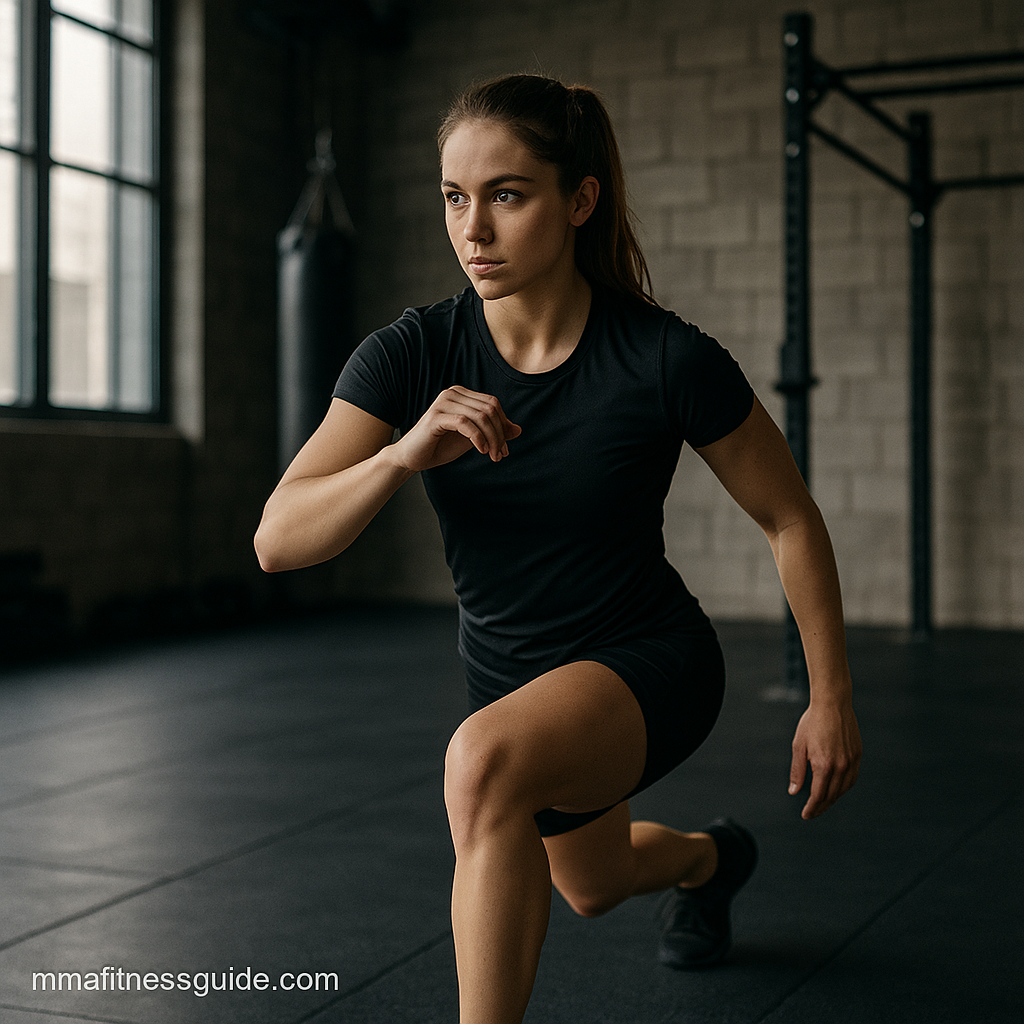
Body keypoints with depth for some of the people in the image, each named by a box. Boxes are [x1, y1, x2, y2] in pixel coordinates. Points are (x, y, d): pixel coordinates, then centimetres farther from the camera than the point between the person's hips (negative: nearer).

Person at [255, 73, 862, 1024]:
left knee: (483, 760, -38)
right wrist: (405, 453, -41)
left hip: (651, 661, -5)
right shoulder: (411, 355, -18)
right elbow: (279, 539, -24)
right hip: (509, 675, 5)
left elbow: (790, 520, -10)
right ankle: (712, 857, 67)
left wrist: (830, 697, -7)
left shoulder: (668, 359, -24)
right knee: (593, 885, 31)